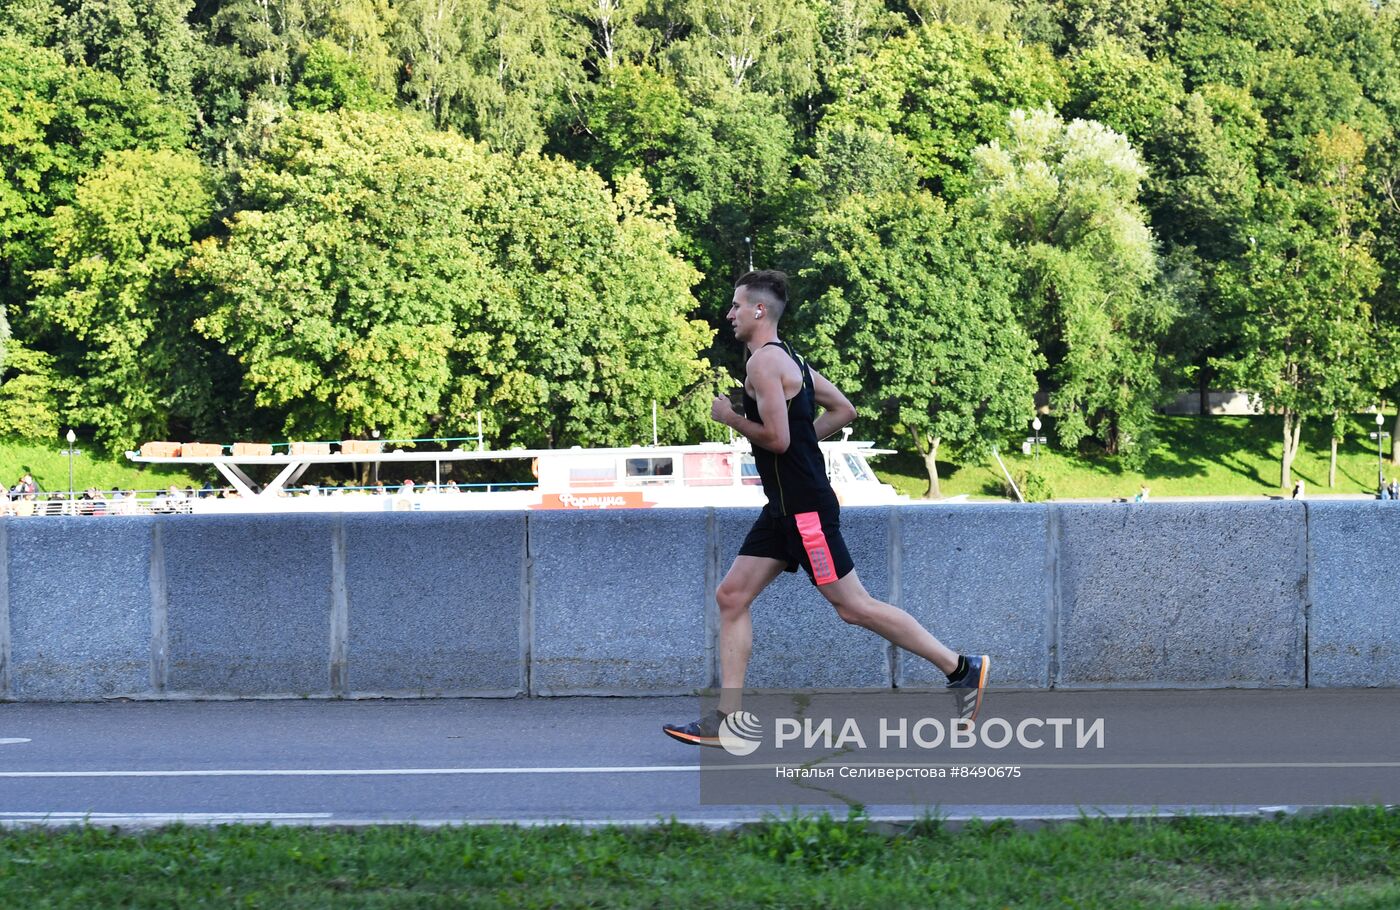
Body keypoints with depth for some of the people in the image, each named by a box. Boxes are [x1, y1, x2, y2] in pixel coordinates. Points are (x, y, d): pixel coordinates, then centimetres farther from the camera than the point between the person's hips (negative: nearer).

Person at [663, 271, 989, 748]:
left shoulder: (764, 361, -15)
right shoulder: (788, 358, 15)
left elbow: (777, 438, -23)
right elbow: (843, 410, 21)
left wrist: (731, 417, -9)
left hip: (806, 509, -10)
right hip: (786, 507, 10)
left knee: (854, 606, -6)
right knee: (732, 597, 6)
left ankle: (962, 668, 1)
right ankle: (726, 720, 5)